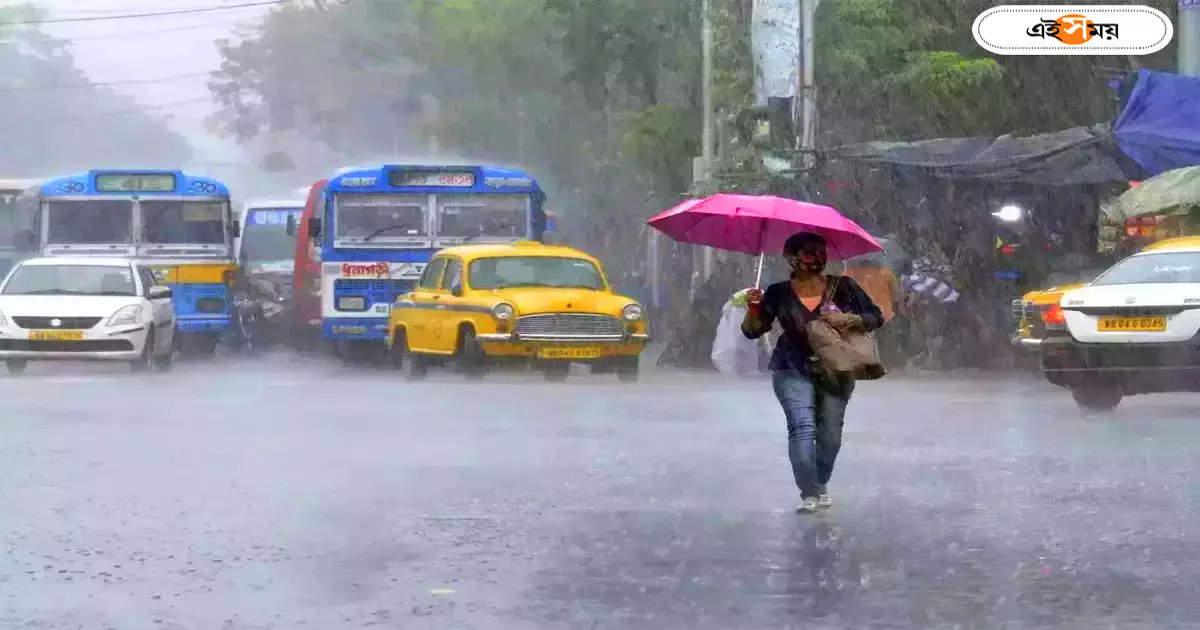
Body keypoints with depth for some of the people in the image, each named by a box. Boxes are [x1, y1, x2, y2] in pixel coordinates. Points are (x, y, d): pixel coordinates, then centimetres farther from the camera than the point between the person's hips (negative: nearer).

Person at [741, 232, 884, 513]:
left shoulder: (843, 287, -2)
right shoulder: (779, 294, -3)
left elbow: (876, 318, 2)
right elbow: (753, 331, -2)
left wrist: (848, 319, -16)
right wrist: (753, 308, -22)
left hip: (835, 372, 1)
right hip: (793, 371, -1)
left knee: (830, 435, 4)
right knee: (802, 427, -18)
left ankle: (821, 485, 29)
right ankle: (808, 494, -16)